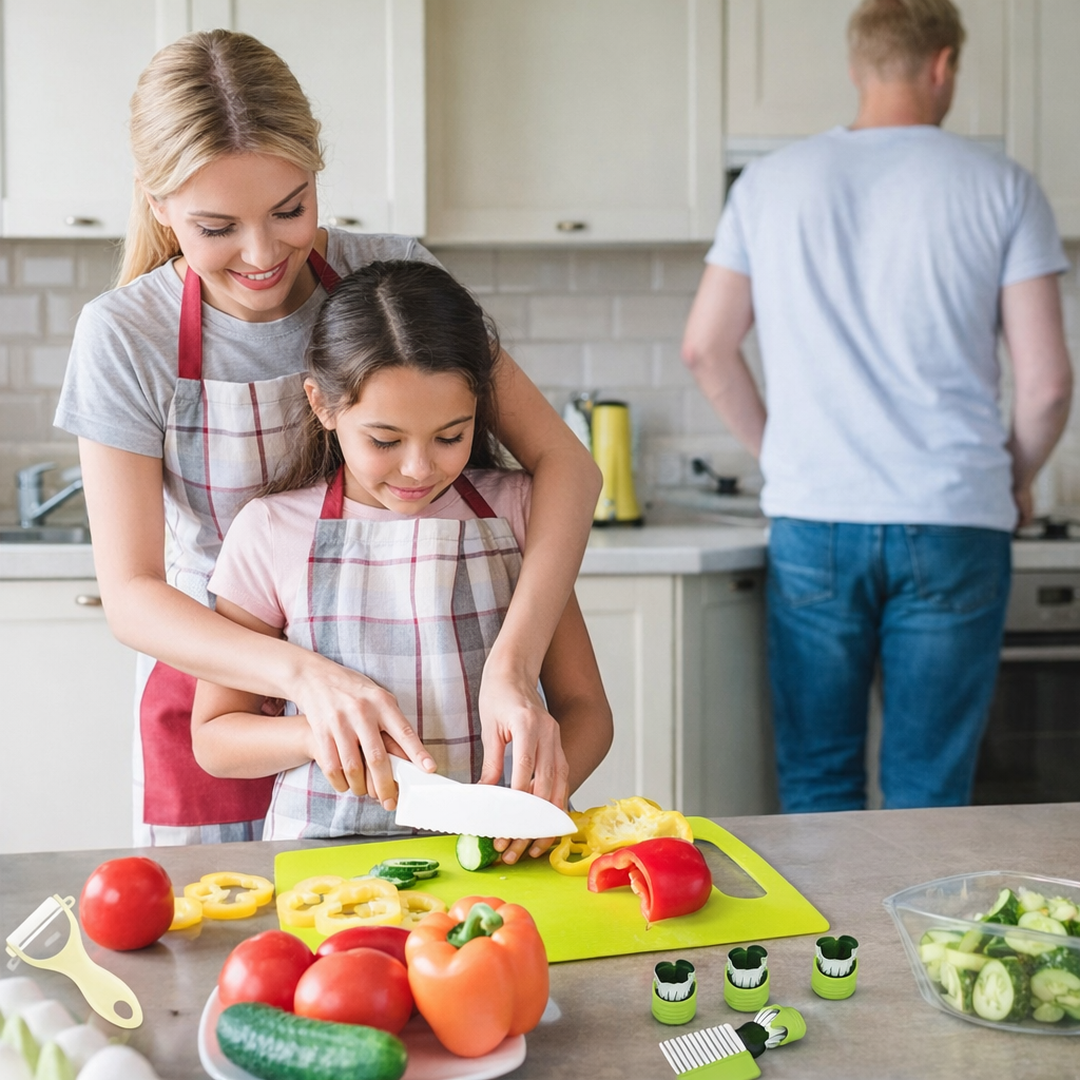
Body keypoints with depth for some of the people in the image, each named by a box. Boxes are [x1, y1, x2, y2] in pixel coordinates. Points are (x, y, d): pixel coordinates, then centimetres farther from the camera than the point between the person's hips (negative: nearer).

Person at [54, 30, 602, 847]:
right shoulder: (125, 339, -15)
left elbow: (563, 461, -18)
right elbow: (130, 594, -17)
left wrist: (512, 665, -34)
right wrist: (305, 673, -35)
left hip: (400, 696, 1)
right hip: (221, 681, -1)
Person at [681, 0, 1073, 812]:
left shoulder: (771, 182, 7)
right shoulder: (1001, 186, 1)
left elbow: (706, 349, 7)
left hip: (812, 522, 2)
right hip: (953, 527, -1)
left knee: (818, 786, 10)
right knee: (929, 796, 6)